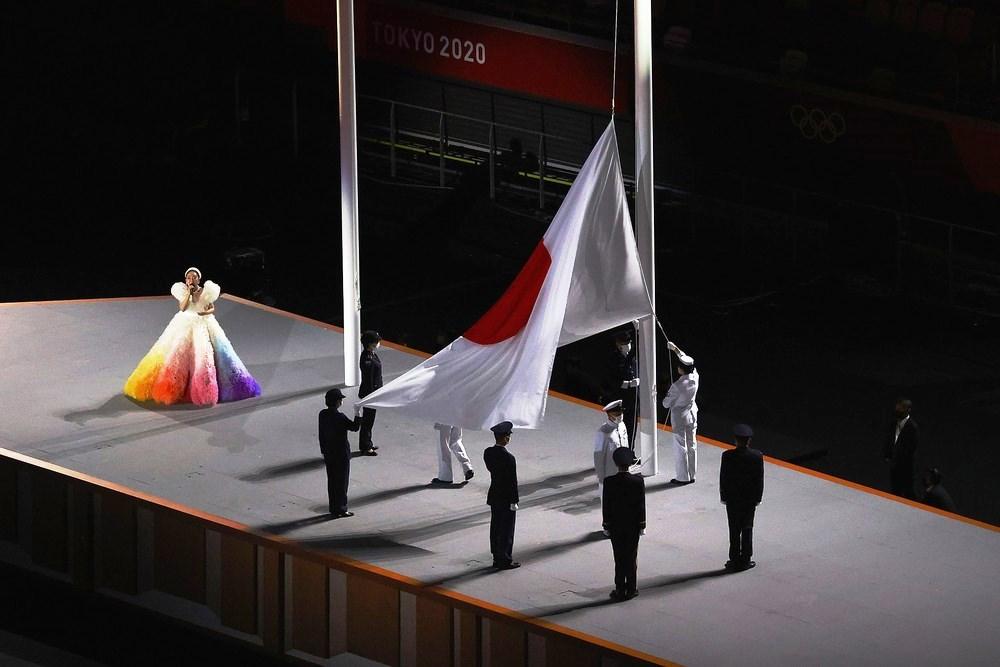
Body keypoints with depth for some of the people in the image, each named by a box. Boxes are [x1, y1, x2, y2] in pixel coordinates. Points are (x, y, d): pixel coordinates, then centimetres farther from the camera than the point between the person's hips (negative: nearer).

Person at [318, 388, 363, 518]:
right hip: (341, 454, -7)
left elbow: (321, 434, 7)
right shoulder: (339, 417, -23)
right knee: (342, 482, 4)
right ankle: (341, 509, 9)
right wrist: (357, 414, -3)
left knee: (332, 481, 15)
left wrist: (324, 451, 16)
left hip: (328, 454, 7)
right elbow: (355, 427, -13)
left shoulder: (323, 414, -1)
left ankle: (334, 508, 22)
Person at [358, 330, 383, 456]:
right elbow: (368, 379, -24)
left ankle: (367, 443, 34)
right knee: (368, 418, 2)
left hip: (373, 390, 10)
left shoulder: (371, 354, 4)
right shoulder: (367, 358, -26)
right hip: (369, 391, -10)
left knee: (369, 418, 21)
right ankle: (365, 447, 12)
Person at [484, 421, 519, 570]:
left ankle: (497, 557, 23)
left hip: (494, 497, 7)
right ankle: (505, 560, 10)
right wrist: (514, 502, -11)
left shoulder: (488, 453, -4)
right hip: (506, 499, -7)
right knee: (506, 529, 3)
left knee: (495, 527, 15)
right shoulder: (509, 458, -24)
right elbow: (512, 481, -19)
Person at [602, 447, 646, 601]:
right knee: (631, 558, 11)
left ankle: (620, 590, 10)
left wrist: (607, 525, 3)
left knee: (619, 559, 8)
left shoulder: (609, 482, -14)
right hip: (633, 524, 1)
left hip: (615, 525, -1)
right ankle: (631, 589, 17)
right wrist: (642, 525, 4)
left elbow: (606, 505, -8)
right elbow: (642, 504, -6)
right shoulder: (638, 481, -12)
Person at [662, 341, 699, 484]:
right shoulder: (695, 377, -11)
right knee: (692, 445, 13)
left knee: (680, 447, 3)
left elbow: (666, 404, -15)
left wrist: (666, 397, 7)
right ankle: (691, 475, 22)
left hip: (679, 417, -6)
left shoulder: (677, 386, -27)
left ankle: (682, 477, 9)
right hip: (692, 413, 6)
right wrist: (675, 349, 18)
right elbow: (686, 359, 8)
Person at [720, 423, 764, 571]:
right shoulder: (757, 456, -11)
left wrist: (724, 497, 4)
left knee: (734, 531, 7)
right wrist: (758, 498, 7)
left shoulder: (728, 456, -14)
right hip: (750, 498, 1)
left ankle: (735, 560, 10)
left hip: (732, 499, -1)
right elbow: (760, 479, -4)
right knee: (747, 529, 10)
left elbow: (723, 478, -7)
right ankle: (745, 560, 12)